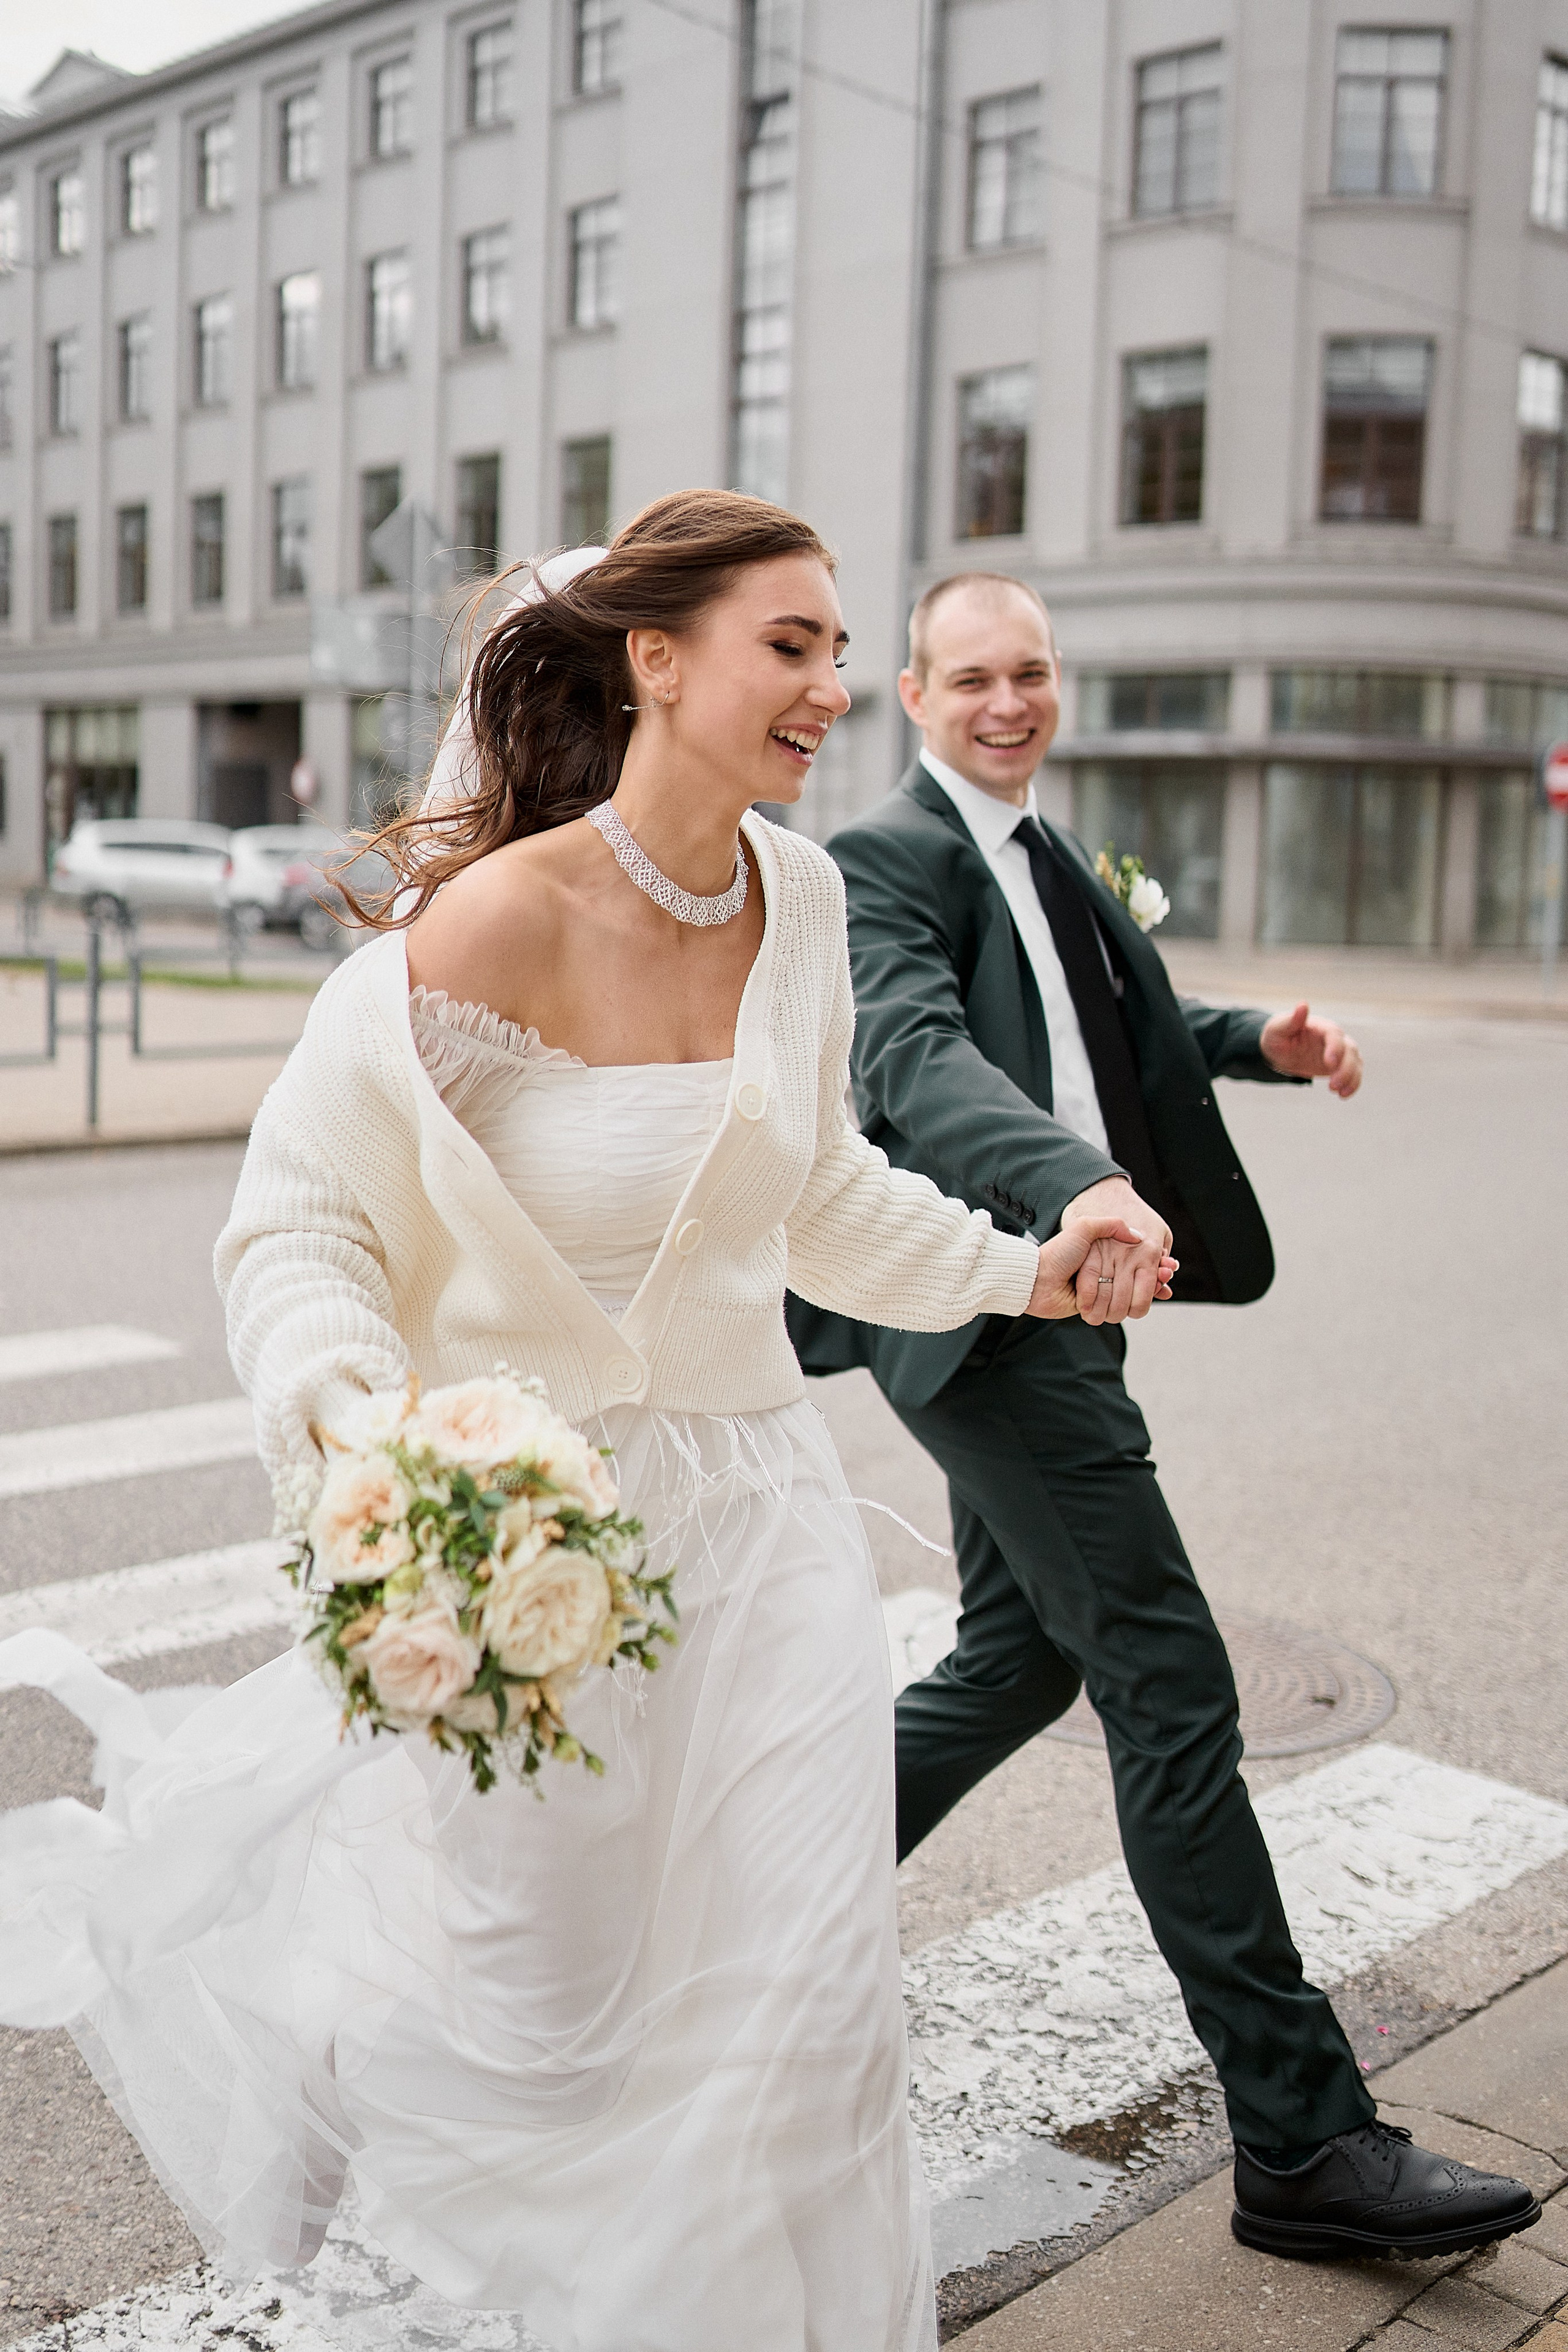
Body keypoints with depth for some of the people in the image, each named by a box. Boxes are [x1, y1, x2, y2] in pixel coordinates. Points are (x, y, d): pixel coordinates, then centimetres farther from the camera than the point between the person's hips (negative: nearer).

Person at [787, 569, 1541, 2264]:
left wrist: (1258, 1041, 11)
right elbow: (915, 1049, -30)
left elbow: (1111, 1034, 31)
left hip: (1051, 1310, 10)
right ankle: (1300, 2143, 0)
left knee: (1022, 1662, 18)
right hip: (984, 1314, -10)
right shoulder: (888, 859, -11)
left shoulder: (1041, 854, 18)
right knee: (1171, 1687, -8)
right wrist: (1080, 1186, -48)